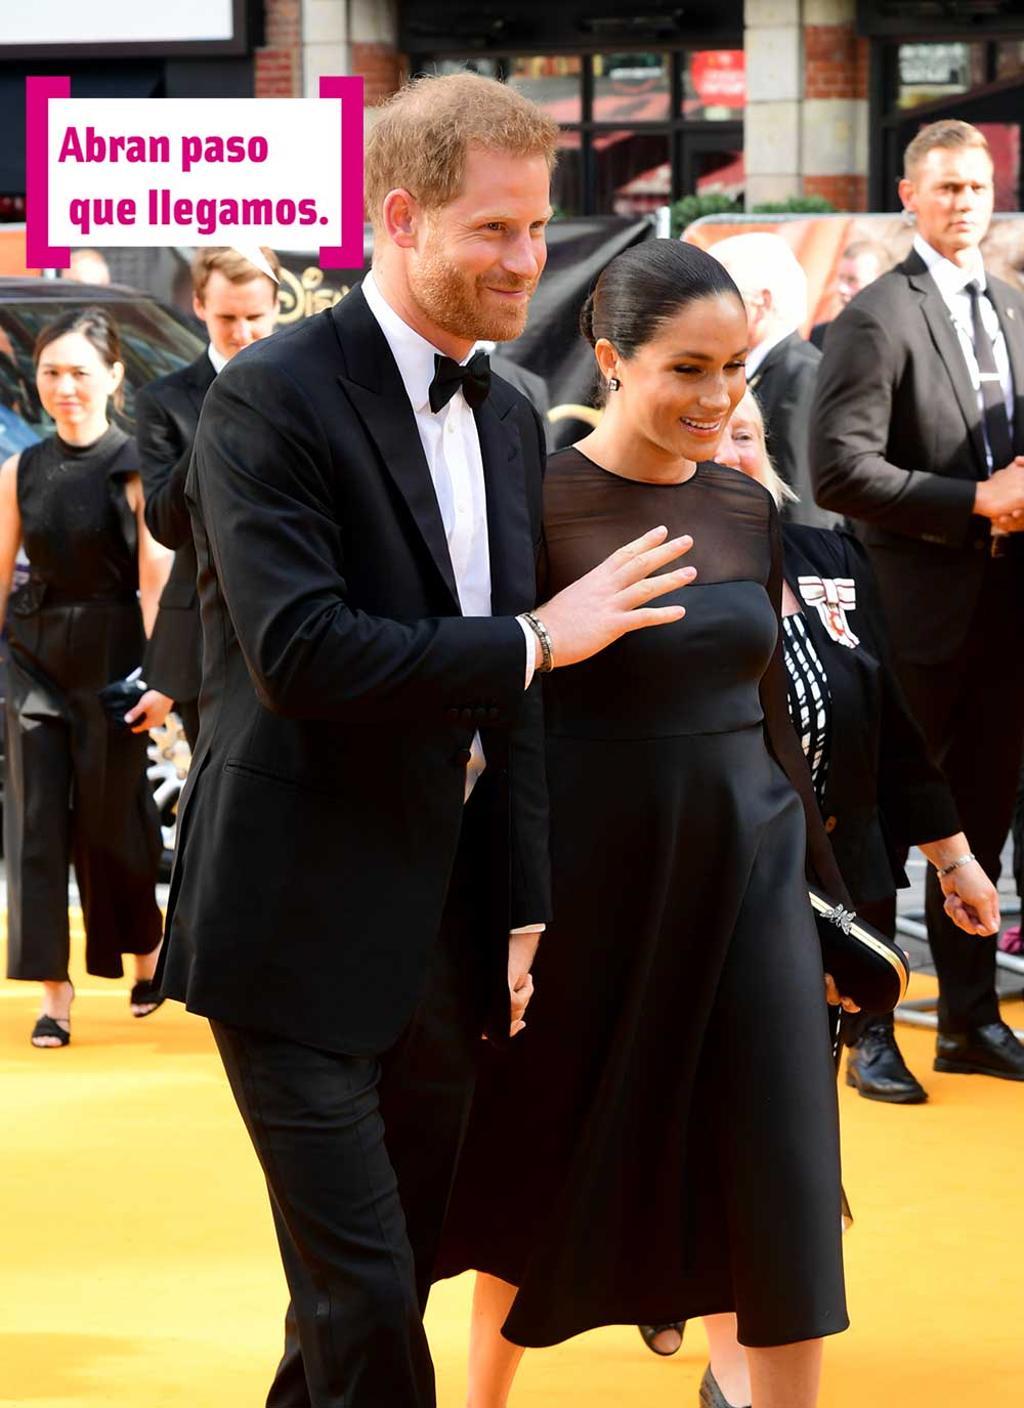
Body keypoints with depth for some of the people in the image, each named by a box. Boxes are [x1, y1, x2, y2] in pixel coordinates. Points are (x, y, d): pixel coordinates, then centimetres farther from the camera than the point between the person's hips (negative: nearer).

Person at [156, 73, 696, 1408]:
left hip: (443, 933, 7)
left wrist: (522, 911, 10)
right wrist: (535, 639, -18)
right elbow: (297, 652, -24)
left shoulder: (510, 421, 12)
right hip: (301, 933, -7)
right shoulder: (275, 396, -12)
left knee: (396, 1280, 14)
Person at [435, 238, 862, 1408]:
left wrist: (819, 878, 16)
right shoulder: (539, 504, -11)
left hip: (745, 870, 4)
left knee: (783, 1186, 1)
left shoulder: (747, 508, 5)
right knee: (554, 1167, 12)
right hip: (596, 874, -4)